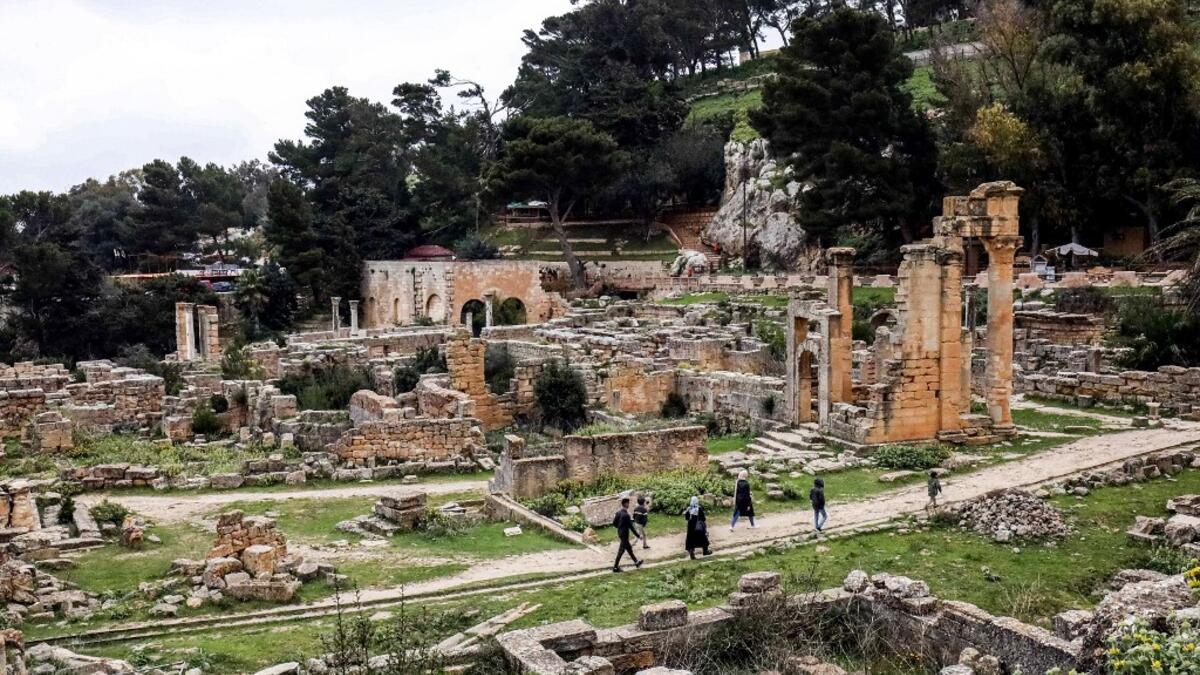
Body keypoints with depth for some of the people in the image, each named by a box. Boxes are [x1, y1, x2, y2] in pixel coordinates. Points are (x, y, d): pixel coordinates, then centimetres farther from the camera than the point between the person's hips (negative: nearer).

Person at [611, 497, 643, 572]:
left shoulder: (618, 512, -2)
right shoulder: (626, 515, -26)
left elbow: (614, 523, 6)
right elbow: (631, 527, -22)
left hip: (620, 533, 9)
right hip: (624, 535, -9)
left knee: (629, 548, 21)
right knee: (621, 551, 2)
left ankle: (636, 562, 36)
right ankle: (615, 567, 9)